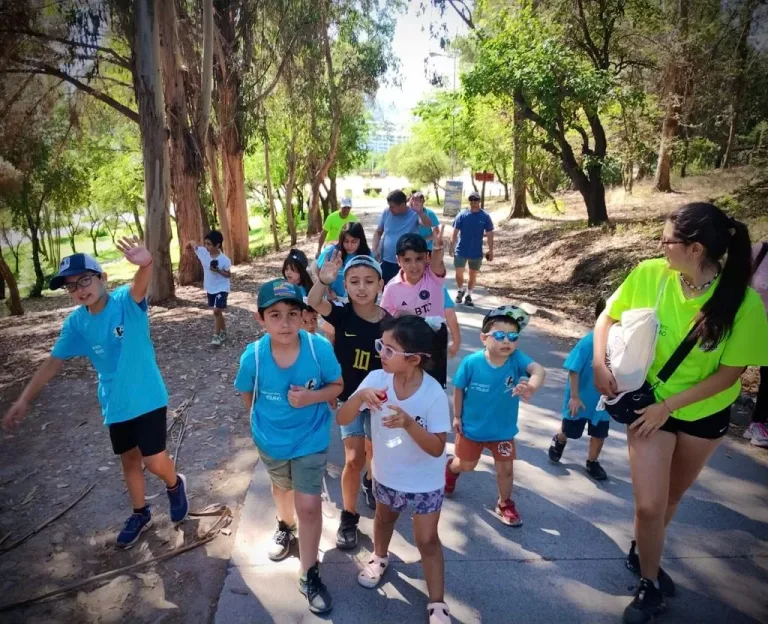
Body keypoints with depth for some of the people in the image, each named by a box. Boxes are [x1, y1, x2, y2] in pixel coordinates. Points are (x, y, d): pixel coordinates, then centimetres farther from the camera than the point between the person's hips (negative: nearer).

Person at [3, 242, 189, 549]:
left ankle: (175, 484, 31)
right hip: (115, 405, 5)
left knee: (155, 462, -4)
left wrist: (145, 264, -67)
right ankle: (140, 513, 40)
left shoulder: (126, 301, -20)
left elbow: (140, 285, -44)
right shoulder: (76, 322, -4)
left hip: (147, 398, -5)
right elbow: (54, 361, 5)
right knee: (129, 460, 19)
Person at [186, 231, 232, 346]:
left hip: (221, 289, -6)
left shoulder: (224, 260, -21)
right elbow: (192, 243, 7)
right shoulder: (203, 252, -8)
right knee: (217, 312, 16)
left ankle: (216, 335, -1)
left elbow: (228, 275, -12)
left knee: (217, 311, -12)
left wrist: (218, 270, -26)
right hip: (210, 288, 6)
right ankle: (223, 332, 32)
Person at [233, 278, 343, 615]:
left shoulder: (320, 348, -28)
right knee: (281, 487, 29)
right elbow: (247, 393, -5)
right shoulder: (253, 355, -25)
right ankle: (285, 526, 62)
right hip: (270, 439, 2)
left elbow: (337, 386, -14)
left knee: (309, 505, -1)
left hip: (311, 439, -2)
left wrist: (312, 398, -31)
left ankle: (309, 575, 24)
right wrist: (264, 420, 1)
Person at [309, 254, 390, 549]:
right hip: (348, 397, -1)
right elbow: (314, 303, -36)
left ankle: (370, 483, 55)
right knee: (354, 459, -5)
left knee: (374, 452, 21)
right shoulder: (342, 315, -16)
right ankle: (349, 516, 18)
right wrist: (322, 280, -54)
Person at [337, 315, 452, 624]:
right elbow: (342, 419, -20)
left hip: (424, 481, -4)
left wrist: (409, 423, -41)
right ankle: (380, 558, 60)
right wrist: (361, 395, -40)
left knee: (427, 541, 9)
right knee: (384, 519, 29)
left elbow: (437, 448, -25)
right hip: (386, 473, 4)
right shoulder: (376, 379, -21)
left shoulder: (434, 394, -28)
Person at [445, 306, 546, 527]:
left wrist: (532, 386, -67)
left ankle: (505, 505, 43)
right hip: (471, 427, -1)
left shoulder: (516, 359, -26)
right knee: (467, 465, 21)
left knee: (505, 469, 15)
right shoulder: (471, 362, -26)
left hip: (503, 430, 1)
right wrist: (457, 416, -2)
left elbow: (539, 370, -45)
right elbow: (459, 389, -10)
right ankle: (451, 467, 58)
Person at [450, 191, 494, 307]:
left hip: (476, 252, 1)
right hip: (461, 250, -1)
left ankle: (468, 296, 26)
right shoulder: (462, 215, -5)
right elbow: (455, 232, -1)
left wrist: (491, 251, -3)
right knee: (459, 273, 3)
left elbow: (490, 234, 0)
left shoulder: (485, 216, -4)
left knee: (473, 275, 10)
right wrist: (452, 247, -4)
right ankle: (460, 291, 30)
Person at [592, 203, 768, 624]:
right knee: (649, 504, -3)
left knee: (673, 495, 21)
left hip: (705, 411, 1)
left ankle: (640, 553, 49)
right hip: (650, 402, 0)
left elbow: (729, 373, -17)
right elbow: (608, 316, -4)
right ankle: (649, 585, 25)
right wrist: (599, 363, -19)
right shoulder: (650, 274, -19)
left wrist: (668, 406, -20)